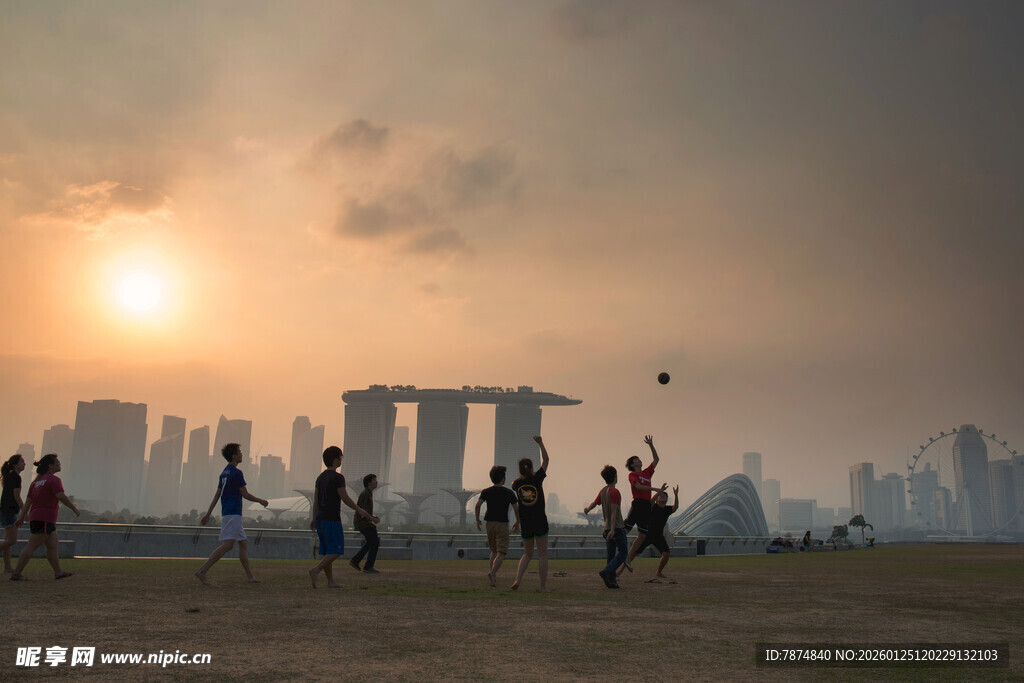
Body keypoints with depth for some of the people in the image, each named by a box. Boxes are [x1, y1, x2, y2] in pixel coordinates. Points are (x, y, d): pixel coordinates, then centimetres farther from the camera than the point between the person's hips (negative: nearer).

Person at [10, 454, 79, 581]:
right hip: (44, 518, -10)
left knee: (53, 545, 12)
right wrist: (74, 509, -12)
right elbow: (62, 496, -21)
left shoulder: (37, 481, 16)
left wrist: (22, 517, 15)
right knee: (31, 546, -8)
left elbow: (28, 500, 15)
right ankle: (16, 573, -7)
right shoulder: (53, 479, -10)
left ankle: (58, 572, 15)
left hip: (35, 517, 10)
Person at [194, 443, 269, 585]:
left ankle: (249, 576, 13)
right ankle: (202, 571, -19)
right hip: (233, 514, -10)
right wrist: (261, 501, 5)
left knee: (243, 543, 11)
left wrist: (208, 514, 20)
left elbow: (217, 495, 17)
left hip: (226, 513, 10)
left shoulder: (225, 472, 15)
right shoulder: (236, 472, -11)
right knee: (227, 544, -14)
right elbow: (245, 494, -9)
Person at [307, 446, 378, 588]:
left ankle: (330, 581, 10)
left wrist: (313, 519, 17)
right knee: (336, 551, -4)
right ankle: (315, 570, -20)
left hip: (320, 518, 8)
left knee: (326, 551, 9)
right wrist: (359, 510, -4)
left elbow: (315, 499, 13)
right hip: (332, 519, -8)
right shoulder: (338, 477, -11)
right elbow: (345, 498, -14)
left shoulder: (320, 477, 13)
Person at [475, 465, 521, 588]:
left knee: (494, 551, 20)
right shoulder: (509, 492, -1)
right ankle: (492, 572, -28)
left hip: (489, 524, 3)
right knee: (501, 553, -6)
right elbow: (516, 508, -4)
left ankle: (492, 572, 6)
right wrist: (517, 523, 11)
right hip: (503, 525, -3)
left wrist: (477, 520, 1)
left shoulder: (486, 491, 3)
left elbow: (478, 504, -10)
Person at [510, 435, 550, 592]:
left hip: (525, 524, 3)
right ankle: (543, 586, 4)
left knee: (527, 554, 17)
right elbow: (546, 459, 4)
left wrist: (523, 474, 39)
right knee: (542, 555, 5)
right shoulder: (537, 479, -6)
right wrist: (540, 443, 12)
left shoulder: (517, 483, 0)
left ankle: (518, 580, -1)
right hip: (540, 522, -3)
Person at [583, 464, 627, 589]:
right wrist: (613, 530, -25)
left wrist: (587, 509, 48)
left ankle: (611, 581, 7)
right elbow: (613, 512, -20)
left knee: (611, 555, 9)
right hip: (617, 527, -8)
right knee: (622, 553, -3)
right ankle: (606, 572, -17)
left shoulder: (602, 491, 10)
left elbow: (594, 503, 26)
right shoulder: (614, 492, -13)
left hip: (607, 528, 8)